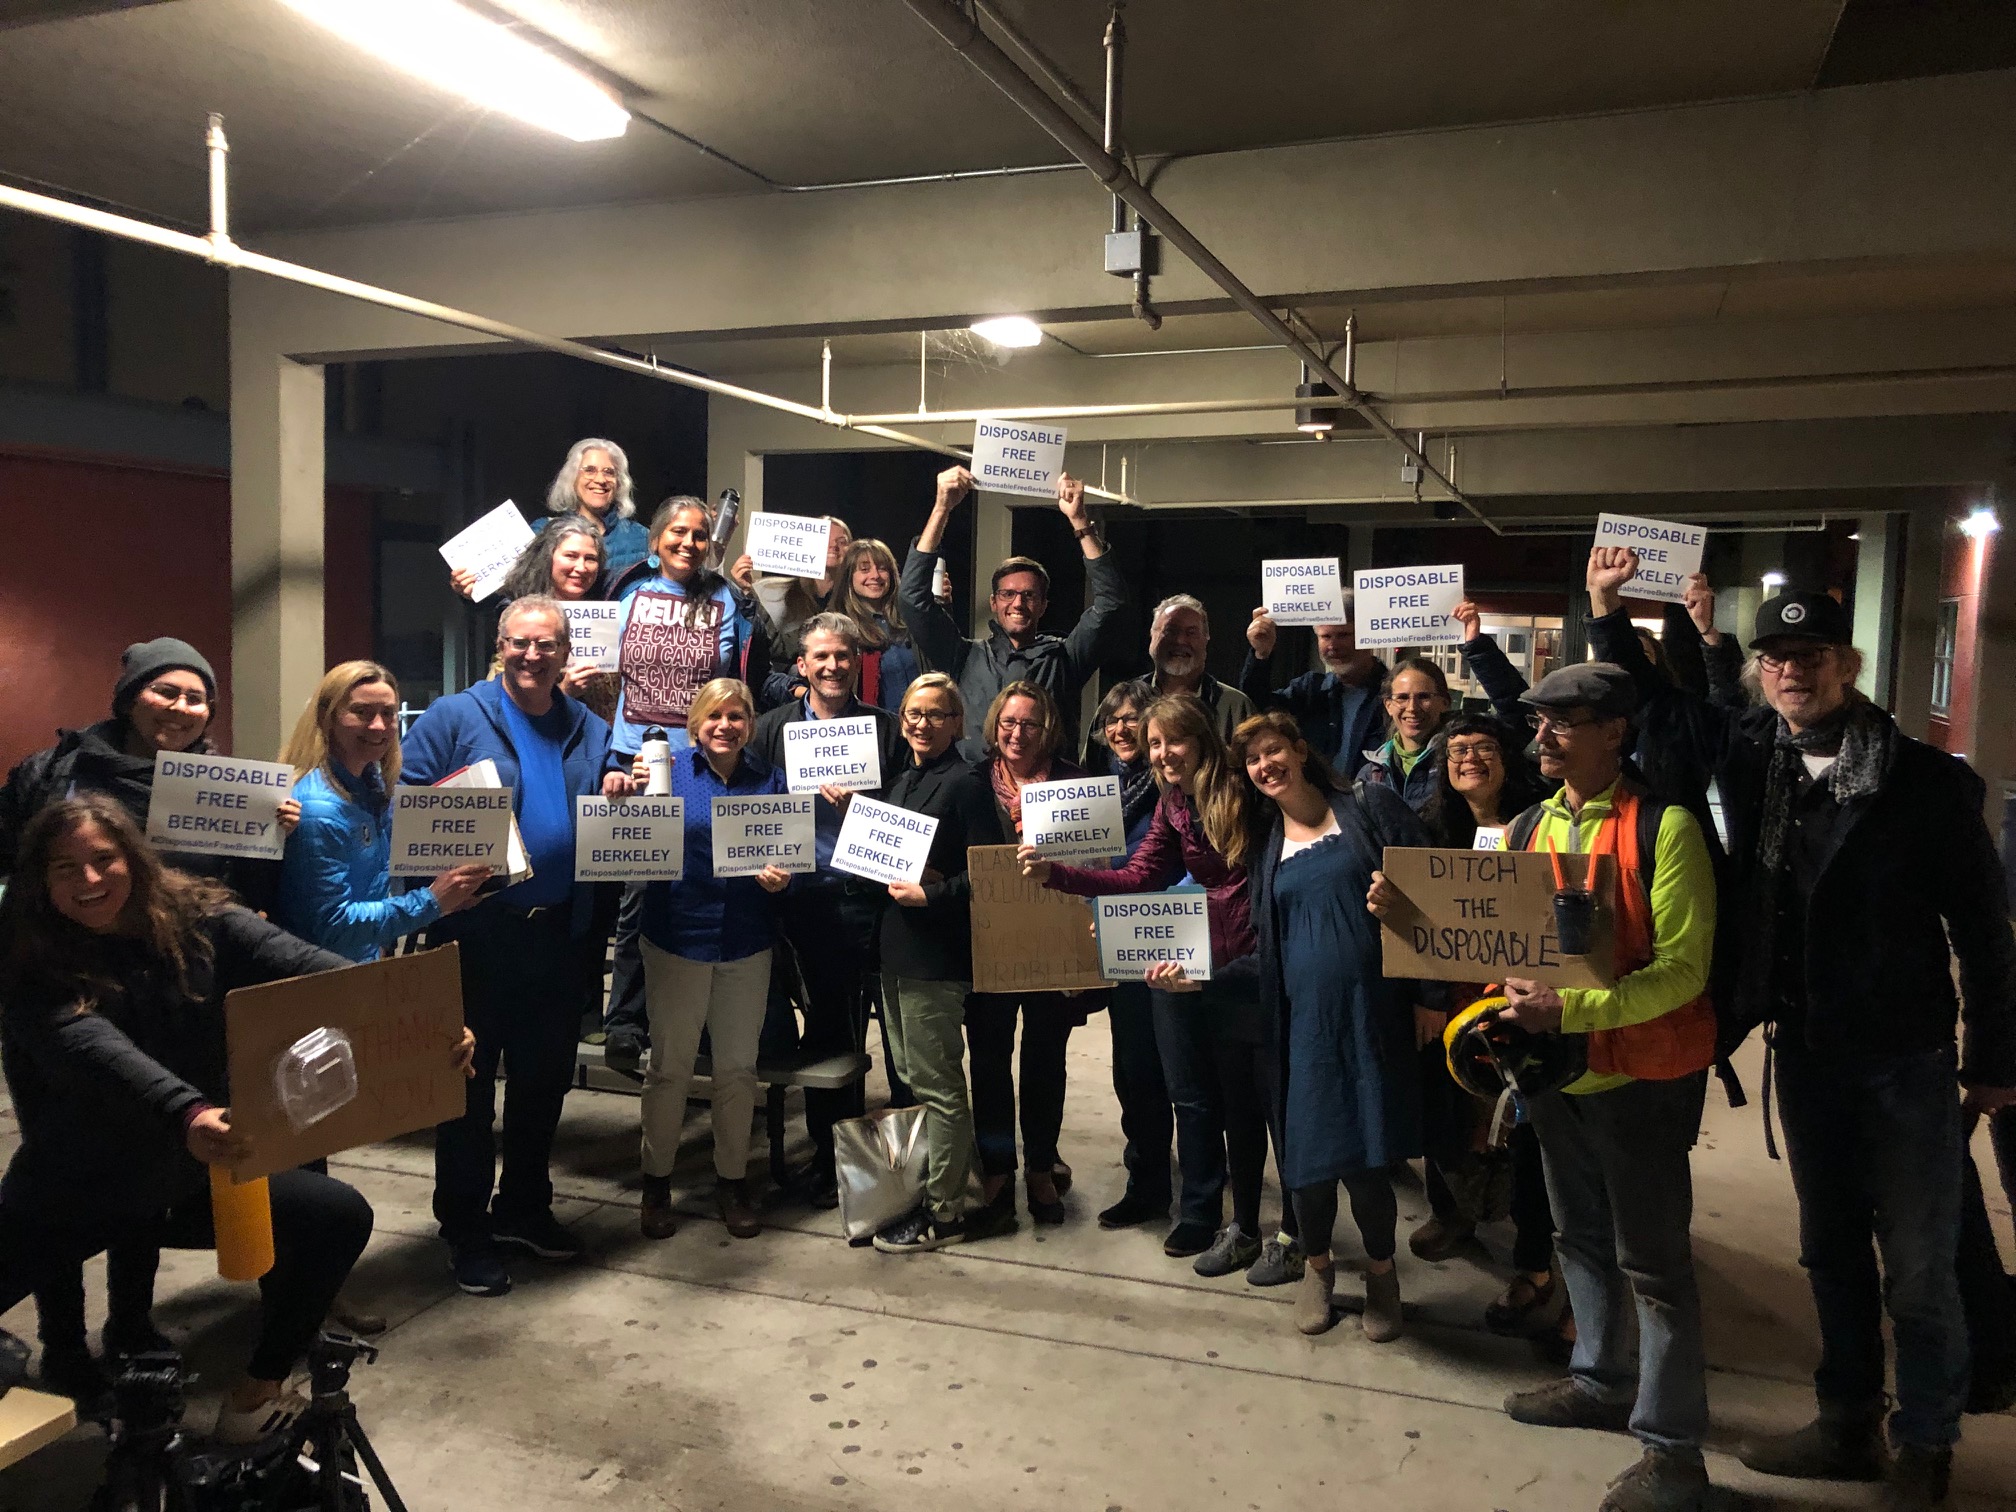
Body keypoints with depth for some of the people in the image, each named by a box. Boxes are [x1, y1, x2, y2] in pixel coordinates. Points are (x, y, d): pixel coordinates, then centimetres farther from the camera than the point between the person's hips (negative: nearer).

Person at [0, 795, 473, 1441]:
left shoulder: (197, 919, -10)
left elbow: (300, 964, -25)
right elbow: (97, 1052, -35)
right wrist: (186, 1115, -56)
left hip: (193, 1173, 3)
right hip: (75, 1188, -3)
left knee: (341, 1217, -1)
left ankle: (255, 1397, 13)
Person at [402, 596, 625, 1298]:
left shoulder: (590, 732, 12)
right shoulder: (452, 717, -2)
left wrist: (617, 799, -3)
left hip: (560, 932, 5)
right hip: (475, 930, -4)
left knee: (545, 1077, 15)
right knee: (468, 1081, 6)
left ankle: (524, 1208, 33)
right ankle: (465, 1230, 19)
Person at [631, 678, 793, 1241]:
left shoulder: (770, 779, 5)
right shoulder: (670, 768, -4)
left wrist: (782, 877, -13)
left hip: (747, 942, 3)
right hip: (678, 936, -2)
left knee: (738, 1066, 11)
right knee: (669, 1064, 7)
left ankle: (732, 1180, 27)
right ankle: (657, 1182, 24)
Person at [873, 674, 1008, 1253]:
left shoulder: (966, 783, -11)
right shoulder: (903, 781, 14)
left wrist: (929, 895, -19)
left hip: (938, 953, -9)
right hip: (899, 946, 9)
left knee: (936, 1085, -2)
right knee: (911, 1076, 17)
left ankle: (945, 1212, 9)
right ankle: (928, 1187, 29)